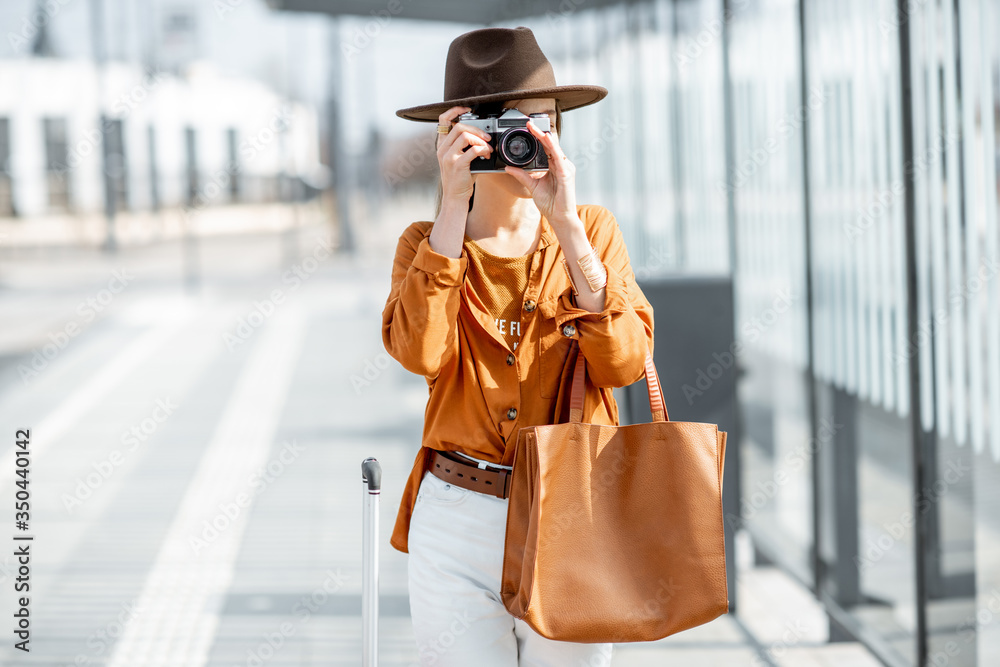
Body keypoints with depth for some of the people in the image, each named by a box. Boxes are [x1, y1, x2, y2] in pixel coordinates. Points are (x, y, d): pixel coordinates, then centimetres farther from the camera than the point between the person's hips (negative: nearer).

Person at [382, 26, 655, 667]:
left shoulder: (593, 230, 4)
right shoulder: (425, 243, 4)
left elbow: (625, 362, -11)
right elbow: (420, 353, -17)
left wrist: (565, 225, -16)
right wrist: (454, 205, -17)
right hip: (457, 524, 0)